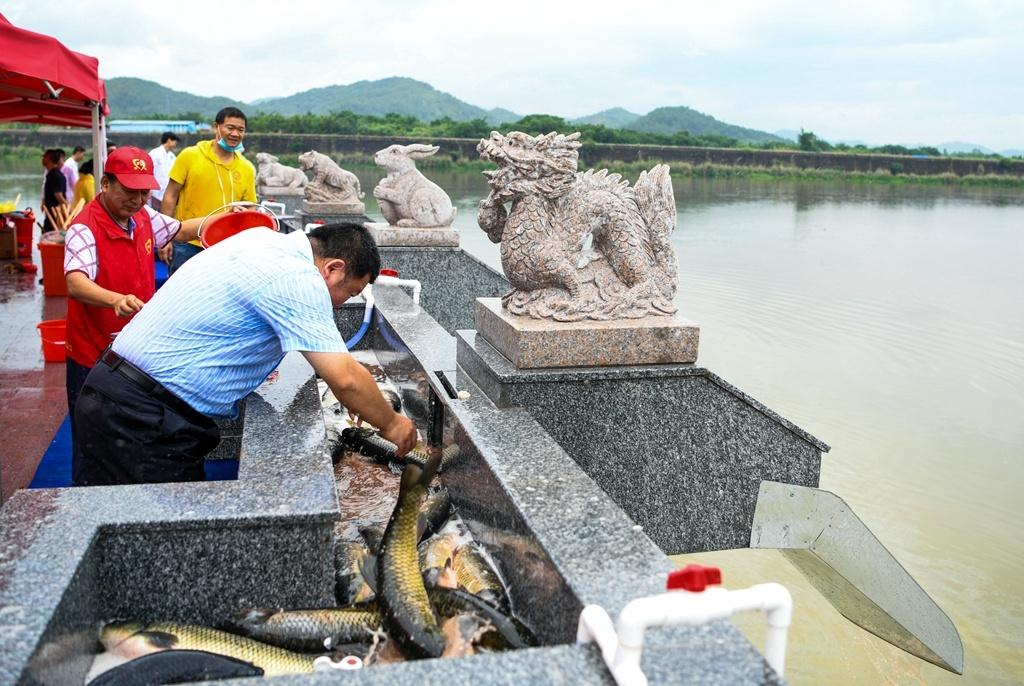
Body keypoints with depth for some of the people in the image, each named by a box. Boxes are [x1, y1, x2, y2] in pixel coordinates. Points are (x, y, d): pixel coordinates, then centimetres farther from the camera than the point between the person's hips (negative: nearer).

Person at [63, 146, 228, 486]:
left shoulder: (143, 216, 2)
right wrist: (117, 300, -57)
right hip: (95, 357, -7)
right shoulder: (85, 229, -22)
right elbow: (76, 283, -37)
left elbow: (178, 229, 22)